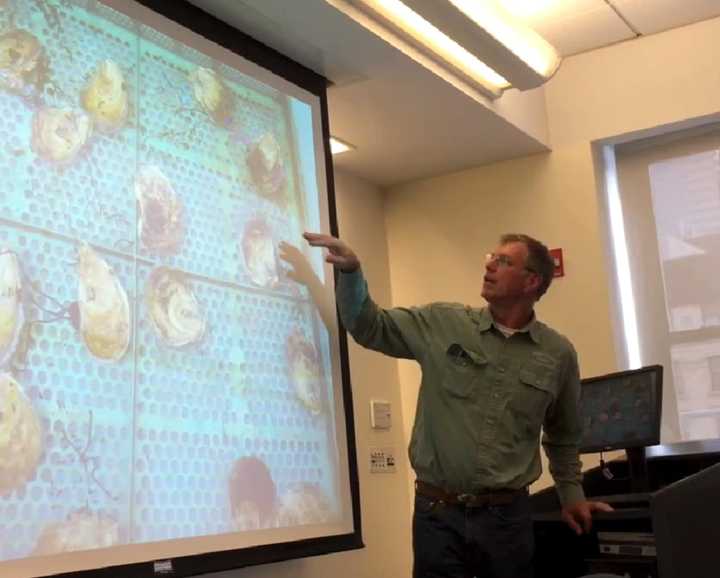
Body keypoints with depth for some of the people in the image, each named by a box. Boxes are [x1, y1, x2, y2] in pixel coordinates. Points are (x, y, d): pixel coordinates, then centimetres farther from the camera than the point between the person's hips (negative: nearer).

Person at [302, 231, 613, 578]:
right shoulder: (443, 324, 1)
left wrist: (571, 495, 18)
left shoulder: (558, 353, 4)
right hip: (438, 513, 0)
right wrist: (351, 270, -10)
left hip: (507, 515, 1)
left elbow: (563, 435, 18)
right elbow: (369, 326, 4)